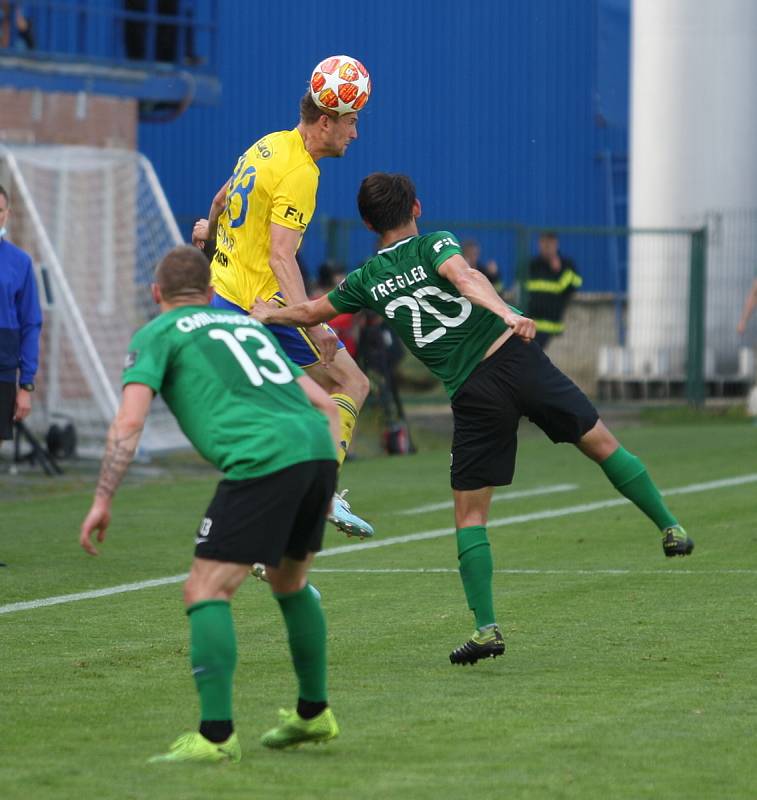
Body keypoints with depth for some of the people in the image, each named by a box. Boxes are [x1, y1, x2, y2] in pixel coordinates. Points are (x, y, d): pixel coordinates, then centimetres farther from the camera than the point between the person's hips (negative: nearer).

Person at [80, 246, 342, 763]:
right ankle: (313, 715, 34)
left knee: (206, 592, -3)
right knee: (290, 584, 26)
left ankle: (216, 735, -12)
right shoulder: (247, 324, 32)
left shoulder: (158, 335, 14)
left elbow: (130, 421, -2)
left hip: (261, 462, -7)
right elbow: (326, 404, 29)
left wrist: (103, 500, 0)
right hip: (318, 448, 7)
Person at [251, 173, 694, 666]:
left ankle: (486, 627, -2)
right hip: (517, 360, 0)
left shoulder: (367, 281, 10)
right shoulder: (436, 245, 3)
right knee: (600, 444, 16)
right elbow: (464, 277, -20)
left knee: (470, 514, 7)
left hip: (472, 395, 1)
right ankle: (670, 529, 21)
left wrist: (265, 313, 43)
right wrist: (508, 314, -36)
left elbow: (310, 314, 24)